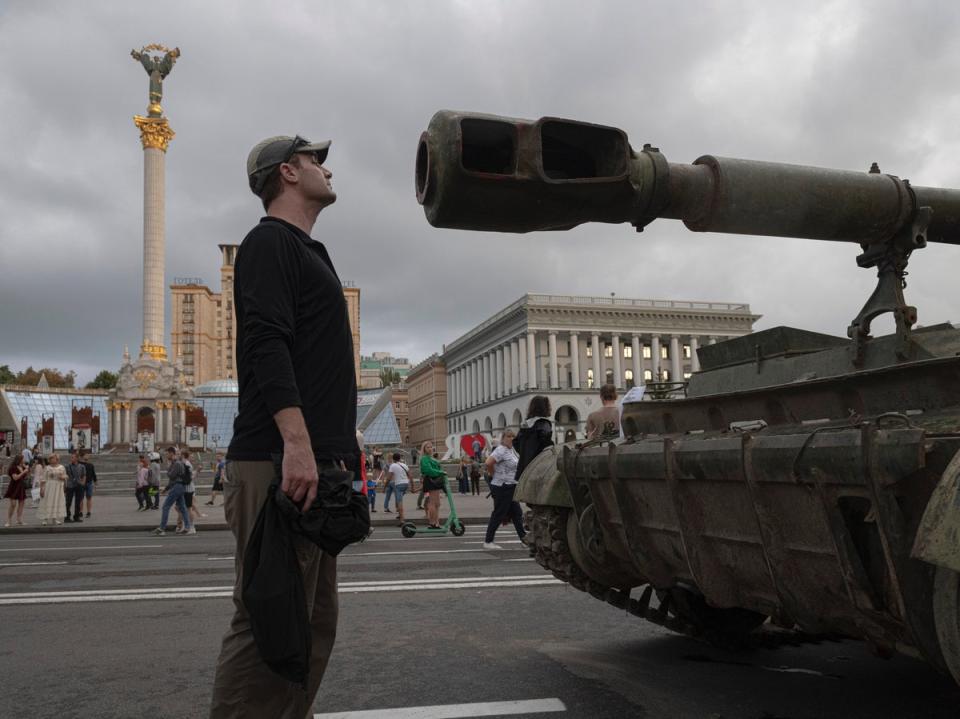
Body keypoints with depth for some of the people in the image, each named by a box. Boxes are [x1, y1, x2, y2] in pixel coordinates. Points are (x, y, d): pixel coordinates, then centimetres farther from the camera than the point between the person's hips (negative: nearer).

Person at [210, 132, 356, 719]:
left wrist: (342, 445, 23)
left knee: (314, 624, 11)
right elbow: (267, 343, -17)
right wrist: (297, 441, -26)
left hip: (319, 464, 10)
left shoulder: (307, 251, 26)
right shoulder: (270, 241, -2)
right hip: (280, 463, -10)